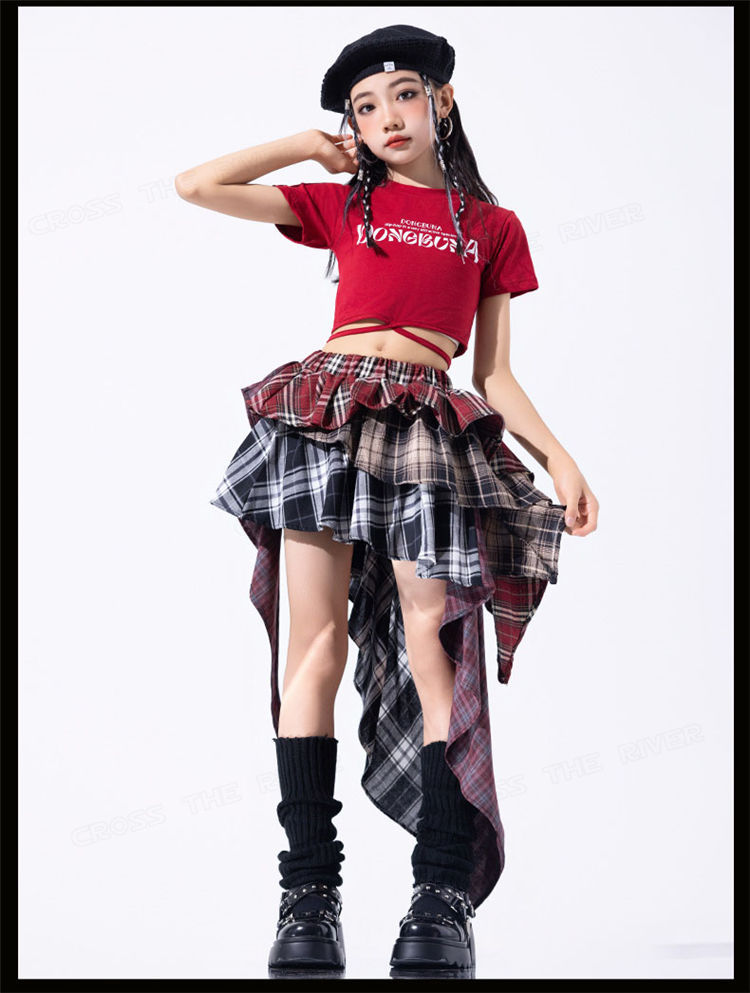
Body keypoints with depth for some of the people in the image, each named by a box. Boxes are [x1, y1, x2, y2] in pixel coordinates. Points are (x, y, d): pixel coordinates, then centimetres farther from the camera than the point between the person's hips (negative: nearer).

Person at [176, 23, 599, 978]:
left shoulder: (493, 227, 18)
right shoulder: (342, 205, 18)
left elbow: (493, 373, 16)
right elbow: (196, 186, 15)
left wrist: (557, 456, 4)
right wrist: (310, 145, 20)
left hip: (431, 428, 0)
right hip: (326, 412, 0)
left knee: (429, 633, -15)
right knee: (318, 636, -10)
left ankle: (444, 899, -15)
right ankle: (308, 891, -11)